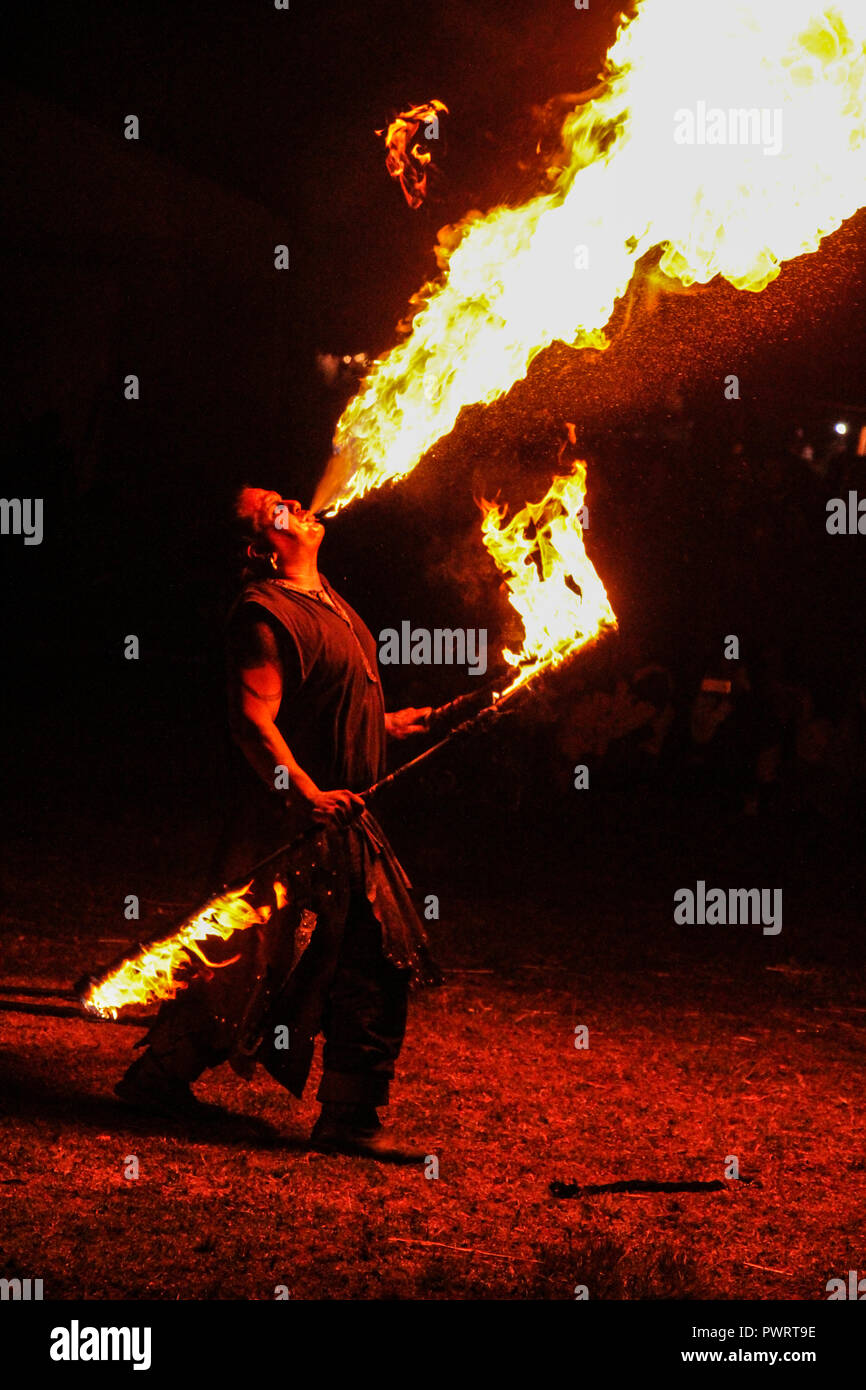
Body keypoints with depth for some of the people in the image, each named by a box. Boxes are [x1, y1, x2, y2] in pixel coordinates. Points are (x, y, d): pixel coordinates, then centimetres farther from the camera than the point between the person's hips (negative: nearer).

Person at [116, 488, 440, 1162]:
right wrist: (306, 793, -32)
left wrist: (388, 723, 29)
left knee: (377, 970, 7)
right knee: (255, 970, -1)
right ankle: (159, 1076, 17)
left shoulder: (325, 596, 15)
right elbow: (253, 720, -24)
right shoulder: (265, 614, -16)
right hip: (290, 828, -9)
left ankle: (350, 1120, 13)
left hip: (343, 819, 9)